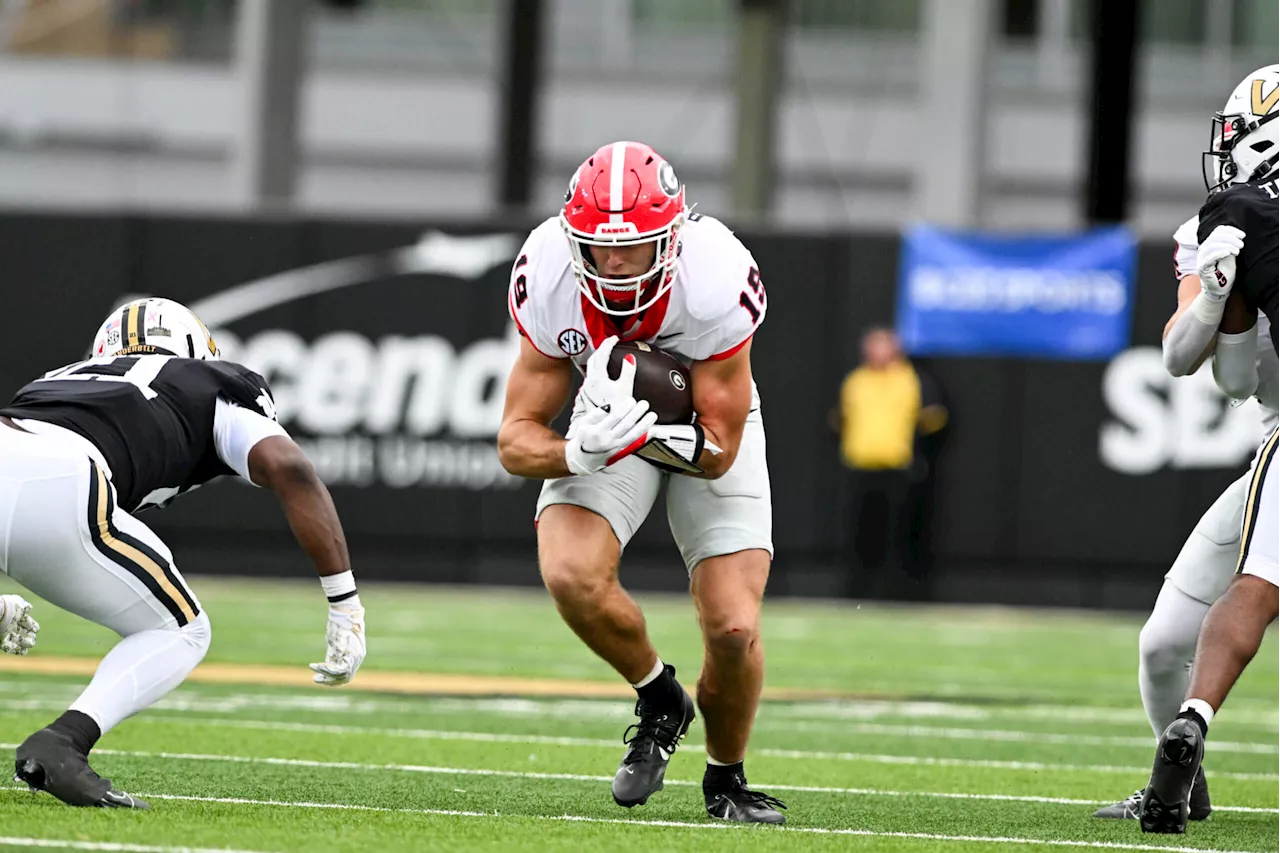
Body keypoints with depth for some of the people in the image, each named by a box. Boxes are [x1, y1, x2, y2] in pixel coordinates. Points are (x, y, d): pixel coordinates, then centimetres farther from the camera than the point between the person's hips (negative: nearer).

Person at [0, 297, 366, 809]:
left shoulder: (64, 379, 40)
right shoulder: (219, 389, 29)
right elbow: (287, 468, 11)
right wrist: (346, 606, 10)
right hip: (56, 488, -4)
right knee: (180, 632, 19)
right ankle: (63, 743, -5)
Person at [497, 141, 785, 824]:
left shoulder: (715, 285, -34)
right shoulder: (549, 281, -27)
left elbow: (718, 452, -24)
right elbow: (516, 440, -20)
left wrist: (642, 429, -43)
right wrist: (581, 452, -42)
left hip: (706, 427, -1)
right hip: (606, 421, 2)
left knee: (734, 630, -16)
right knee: (570, 575, -27)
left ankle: (726, 779, 15)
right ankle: (658, 702, 2)